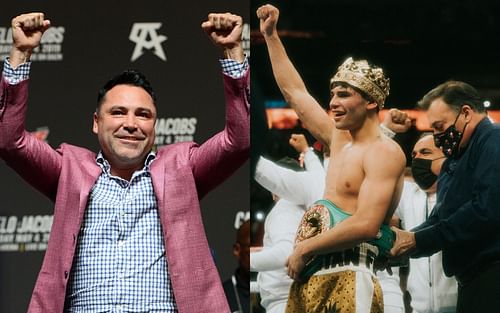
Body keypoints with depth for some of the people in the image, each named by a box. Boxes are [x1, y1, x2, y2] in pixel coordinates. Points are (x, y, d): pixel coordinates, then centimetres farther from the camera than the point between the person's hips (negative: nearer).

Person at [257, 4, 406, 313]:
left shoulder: (385, 152, -9)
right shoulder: (340, 141, 16)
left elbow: (365, 225, -21)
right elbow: (294, 91, 27)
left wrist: (304, 249, -13)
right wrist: (271, 35, 28)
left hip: (348, 284, -8)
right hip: (313, 280, 8)